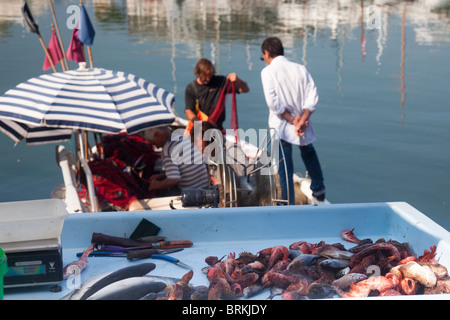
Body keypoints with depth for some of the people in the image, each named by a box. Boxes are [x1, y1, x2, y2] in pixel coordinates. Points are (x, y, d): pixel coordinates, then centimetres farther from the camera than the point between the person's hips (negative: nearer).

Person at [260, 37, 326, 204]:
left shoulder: (268, 71, -9)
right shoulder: (300, 68, 3)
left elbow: (273, 102, -19)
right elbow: (312, 96, -6)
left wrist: (291, 119, -12)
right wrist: (302, 120, -11)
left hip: (280, 127, -4)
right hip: (303, 125, 4)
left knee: (285, 168, 5)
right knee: (308, 152, 31)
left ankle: (288, 203, 11)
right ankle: (318, 188, 38)